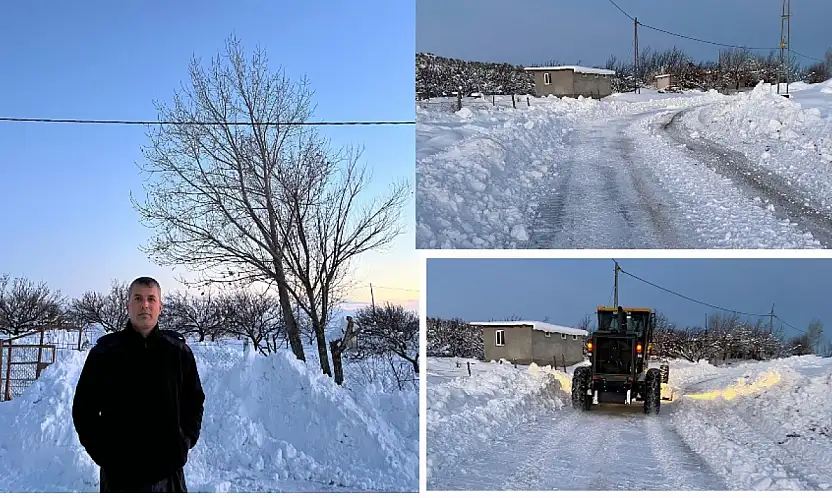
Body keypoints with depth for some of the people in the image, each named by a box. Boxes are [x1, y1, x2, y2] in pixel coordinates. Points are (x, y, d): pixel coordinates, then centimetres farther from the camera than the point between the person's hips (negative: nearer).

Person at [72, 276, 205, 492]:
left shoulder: (179, 352, 4)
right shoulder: (104, 353, 0)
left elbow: (194, 401, 14)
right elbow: (83, 407, 6)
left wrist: (185, 440, 3)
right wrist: (99, 449, -3)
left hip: (168, 470, 1)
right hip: (119, 473, -1)